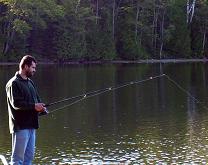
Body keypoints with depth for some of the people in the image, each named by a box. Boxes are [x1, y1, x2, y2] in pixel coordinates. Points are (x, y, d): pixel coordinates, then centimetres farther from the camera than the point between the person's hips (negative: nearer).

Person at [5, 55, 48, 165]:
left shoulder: (30, 83, 18)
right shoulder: (14, 83, -10)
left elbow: (36, 100, 23)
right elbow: (16, 103, -19)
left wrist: (41, 108, 2)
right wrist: (34, 106, -21)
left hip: (31, 125, 9)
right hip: (20, 126, -9)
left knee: (29, 156, 13)